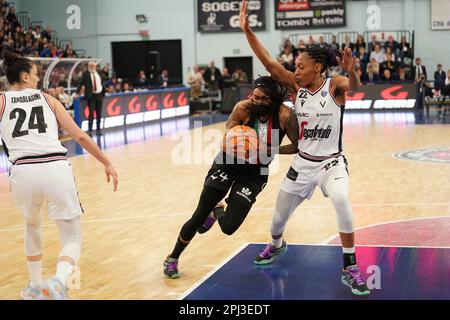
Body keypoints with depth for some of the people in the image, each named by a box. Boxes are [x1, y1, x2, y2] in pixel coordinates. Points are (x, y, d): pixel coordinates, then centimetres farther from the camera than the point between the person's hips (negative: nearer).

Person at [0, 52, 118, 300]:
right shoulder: (47, 99, 18)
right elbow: (79, 136, 13)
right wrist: (107, 163, 20)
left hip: (23, 172, 1)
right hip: (56, 169, -1)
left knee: (32, 226, 33)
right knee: (72, 238, 12)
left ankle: (35, 288, 36)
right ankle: (58, 282, -17)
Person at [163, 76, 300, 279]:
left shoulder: (285, 115, -20)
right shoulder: (243, 108, -18)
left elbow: (298, 146, -13)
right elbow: (226, 145, -14)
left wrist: (270, 150, -25)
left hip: (255, 172, 0)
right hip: (228, 164, 0)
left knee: (228, 227, -9)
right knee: (199, 216, -2)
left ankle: (217, 211, 30)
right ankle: (172, 259, 21)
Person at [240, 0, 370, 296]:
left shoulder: (334, 86, -12)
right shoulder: (297, 87, -2)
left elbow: (354, 86, -34)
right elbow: (269, 62, -10)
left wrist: (351, 72, -58)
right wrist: (246, 30, -18)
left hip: (332, 162, -4)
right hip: (303, 163, 5)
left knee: (341, 200, -34)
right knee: (280, 214, 15)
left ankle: (351, 269, -22)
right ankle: (277, 245, 52)